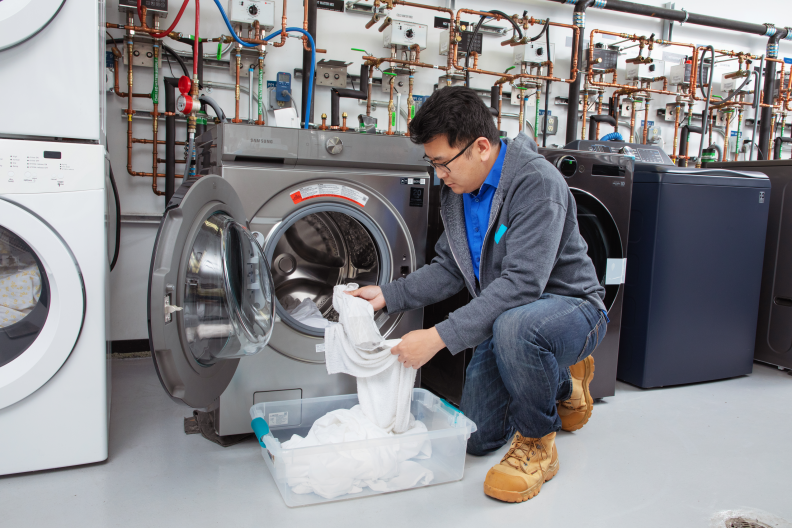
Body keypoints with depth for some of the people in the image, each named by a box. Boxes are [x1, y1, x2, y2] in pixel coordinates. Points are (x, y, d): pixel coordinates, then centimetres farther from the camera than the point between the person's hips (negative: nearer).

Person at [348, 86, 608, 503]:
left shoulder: (536, 182, -27)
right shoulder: (456, 193, 0)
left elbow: (521, 283, -34)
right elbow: (449, 269, 7)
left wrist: (440, 337, -37)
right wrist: (389, 296, -7)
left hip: (570, 307, -7)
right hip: (504, 316, 8)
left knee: (514, 326, -43)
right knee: (477, 438, 6)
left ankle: (537, 444, -14)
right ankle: (561, 386, 30)